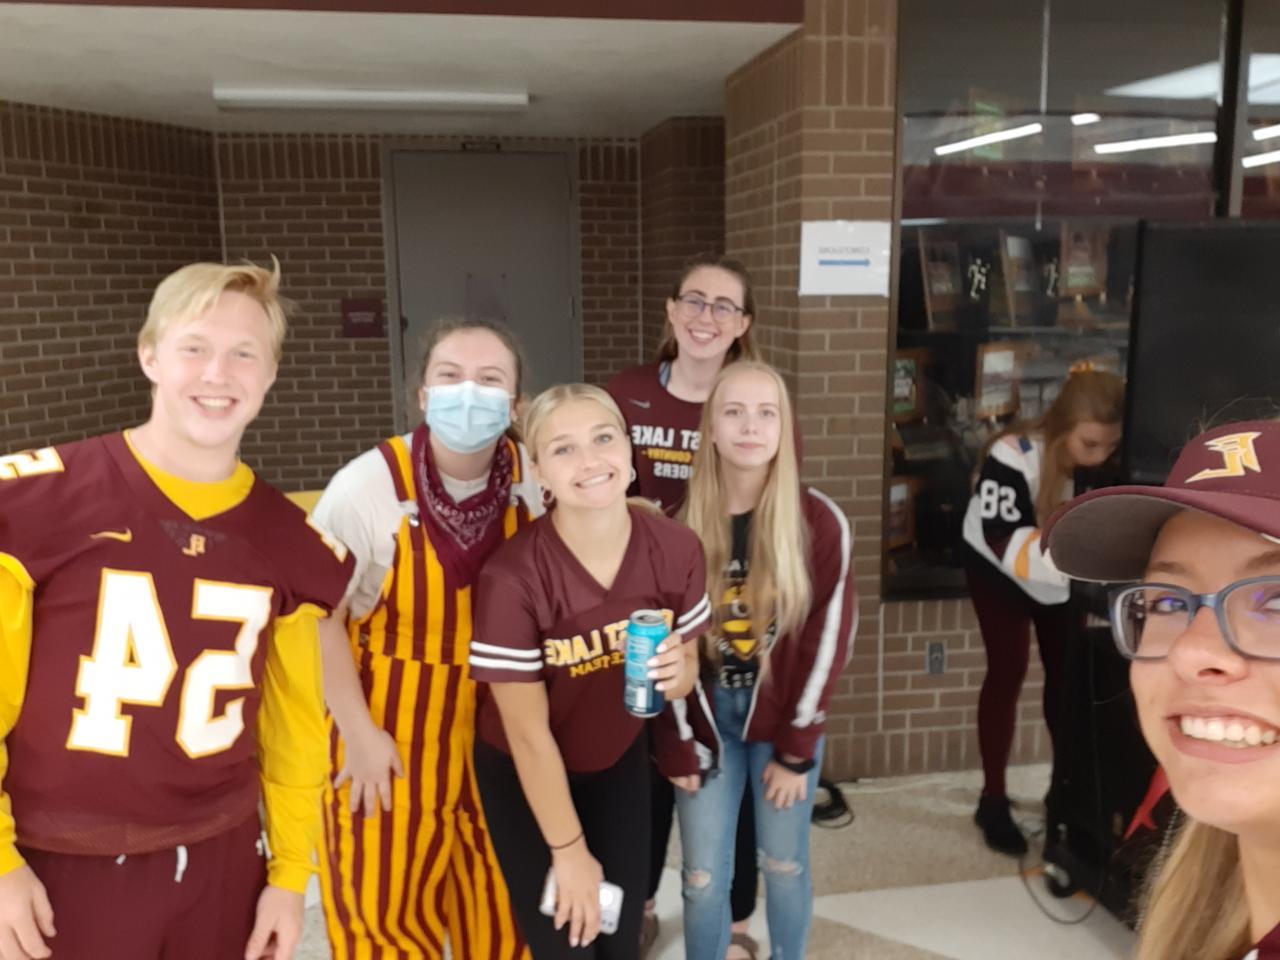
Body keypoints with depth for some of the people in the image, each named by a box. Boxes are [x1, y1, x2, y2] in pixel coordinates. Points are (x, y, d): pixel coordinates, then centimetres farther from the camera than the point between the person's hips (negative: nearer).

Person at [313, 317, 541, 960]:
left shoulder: (533, 479, -9)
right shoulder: (367, 487, -21)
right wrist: (360, 734, -11)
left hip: (496, 736, 4)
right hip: (392, 738, -3)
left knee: (501, 907, 19)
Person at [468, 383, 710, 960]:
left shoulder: (676, 549, -18)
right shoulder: (512, 578, -31)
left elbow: (685, 672, -2)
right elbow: (529, 734, -21)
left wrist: (674, 673, -26)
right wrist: (569, 849, -11)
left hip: (619, 764, 4)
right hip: (522, 777, -4)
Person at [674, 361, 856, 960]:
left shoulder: (820, 523, -13)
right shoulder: (682, 524, -8)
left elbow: (826, 642, -10)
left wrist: (796, 749, -9)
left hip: (785, 716, -1)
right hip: (706, 716, 1)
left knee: (784, 865, 14)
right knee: (703, 877, 7)